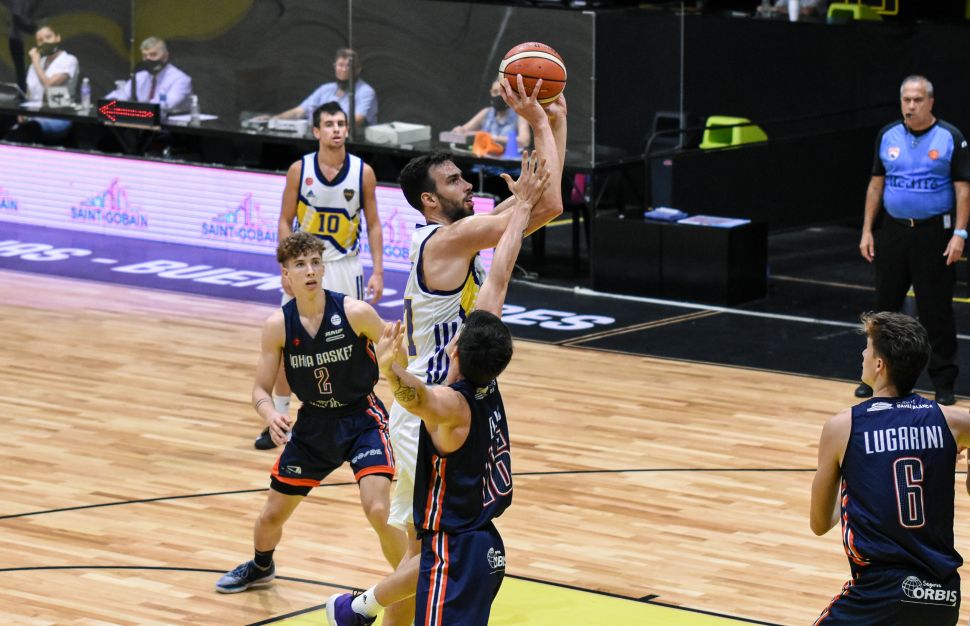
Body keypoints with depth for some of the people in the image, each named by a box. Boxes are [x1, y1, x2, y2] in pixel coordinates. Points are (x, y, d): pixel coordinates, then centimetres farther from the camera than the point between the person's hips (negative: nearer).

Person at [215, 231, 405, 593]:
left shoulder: (355, 313, -20)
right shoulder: (278, 325, -12)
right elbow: (261, 390, -4)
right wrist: (271, 415, -26)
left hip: (362, 418, -3)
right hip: (314, 423, 3)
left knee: (378, 511, -23)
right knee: (273, 514, 14)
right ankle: (260, 568, 48)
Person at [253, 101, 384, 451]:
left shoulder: (363, 172, -7)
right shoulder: (300, 170, -7)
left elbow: (373, 224, 0)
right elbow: (285, 221, -2)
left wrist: (377, 271, -7)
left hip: (344, 265, 0)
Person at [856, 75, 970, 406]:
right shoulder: (887, 136, 6)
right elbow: (876, 184, 12)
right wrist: (867, 230, 6)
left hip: (934, 233, -4)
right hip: (892, 231, 4)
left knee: (936, 310, -1)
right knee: (885, 305, 8)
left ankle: (943, 382, 7)